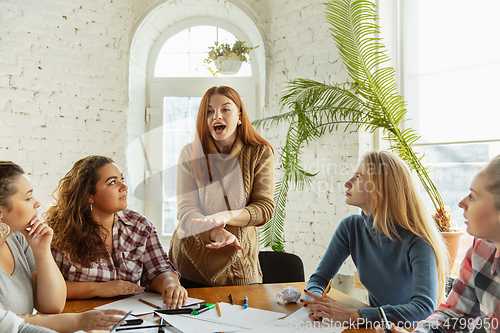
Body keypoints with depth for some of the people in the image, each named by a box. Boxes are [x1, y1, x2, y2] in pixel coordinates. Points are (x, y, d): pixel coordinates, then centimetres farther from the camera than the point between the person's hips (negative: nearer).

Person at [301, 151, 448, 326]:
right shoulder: (351, 228, -5)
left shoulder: (416, 241, -18)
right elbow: (318, 278, 1)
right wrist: (316, 302, -21)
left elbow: (425, 307, -28)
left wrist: (352, 315, -36)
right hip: (375, 324, 3)